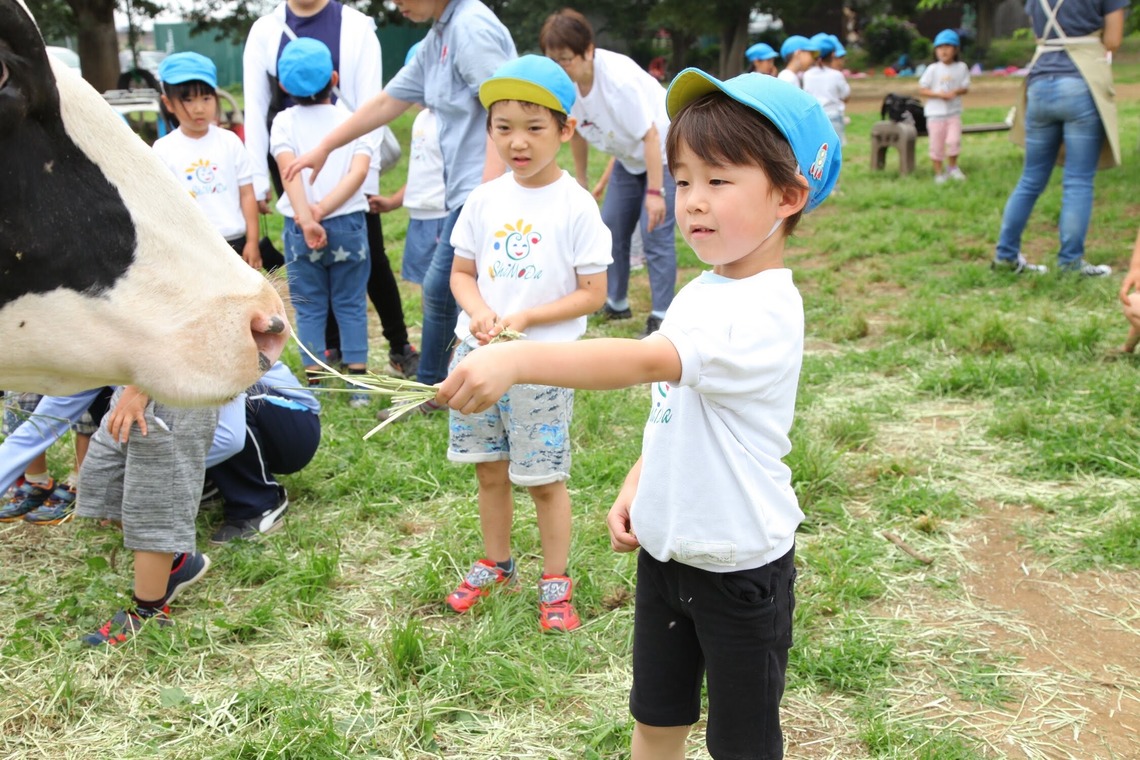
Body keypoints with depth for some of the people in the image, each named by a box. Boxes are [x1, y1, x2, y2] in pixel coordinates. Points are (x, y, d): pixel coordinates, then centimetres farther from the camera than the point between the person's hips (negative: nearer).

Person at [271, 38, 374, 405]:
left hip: (299, 230, 0)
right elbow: (359, 171, -15)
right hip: (348, 225, 0)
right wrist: (322, 210, -20)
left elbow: (289, 169, -18)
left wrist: (307, 218, -26)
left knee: (309, 308, 10)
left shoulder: (284, 122, 0)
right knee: (351, 305, 10)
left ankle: (314, 384, 12)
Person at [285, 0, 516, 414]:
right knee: (439, 289, 18)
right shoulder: (437, 38, 17)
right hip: (467, 194, 10)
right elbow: (386, 103, 26)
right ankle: (432, 390, 34)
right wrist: (323, 148, 31)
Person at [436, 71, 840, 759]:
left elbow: (647, 361, -41)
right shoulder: (700, 295, 3)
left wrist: (516, 359, -50)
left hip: (739, 567, -8)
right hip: (666, 547, 8)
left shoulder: (763, 314, -26)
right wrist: (634, 489, 4)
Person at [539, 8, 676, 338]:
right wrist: (581, 181, 9)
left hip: (665, 152, -7)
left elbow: (649, 135, -30)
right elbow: (578, 132, 3)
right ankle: (616, 303, 22)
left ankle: (661, 317, -5)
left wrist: (655, 192, -29)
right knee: (612, 227, 7)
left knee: (655, 232, -13)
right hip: (628, 158, 7)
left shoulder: (618, 77, -34)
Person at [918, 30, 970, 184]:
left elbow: (965, 88, 5)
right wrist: (939, 94, -19)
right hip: (935, 113, -1)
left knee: (954, 140, -13)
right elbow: (922, 90, -6)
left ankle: (952, 167, 11)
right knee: (936, 144, 4)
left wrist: (956, 92, -17)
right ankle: (939, 173, 20)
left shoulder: (961, 67, 0)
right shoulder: (932, 69, -7)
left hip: (954, 112, 1)